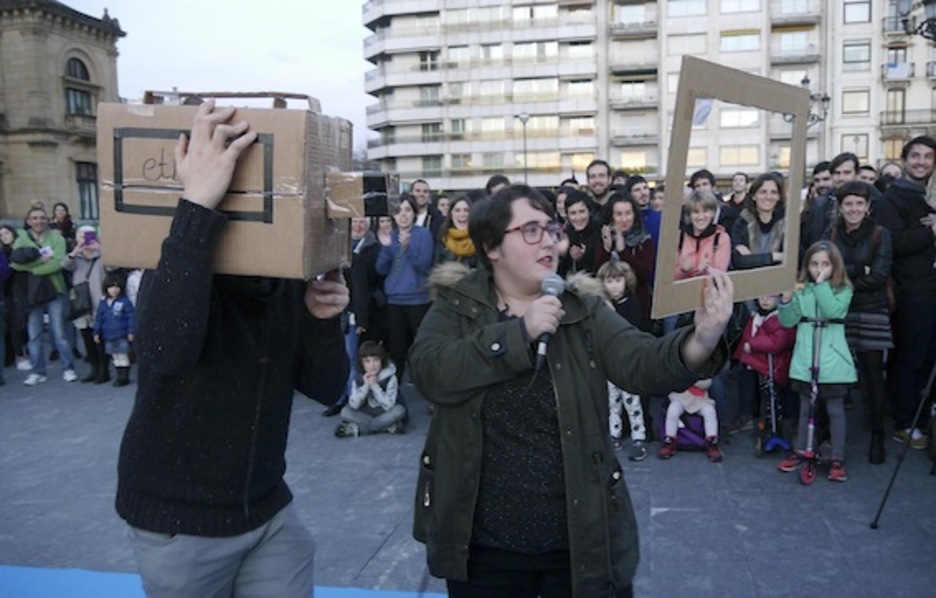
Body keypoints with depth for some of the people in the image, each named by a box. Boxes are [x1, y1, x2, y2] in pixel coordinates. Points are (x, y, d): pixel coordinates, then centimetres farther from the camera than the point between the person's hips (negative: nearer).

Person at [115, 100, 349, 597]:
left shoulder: (291, 281, -3)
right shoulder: (183, 269, -17)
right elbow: (165, 351, -40)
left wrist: (322, 319, -22)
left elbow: (327, 390, -3)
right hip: (178, 521, -4)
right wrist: (197, 205, -42)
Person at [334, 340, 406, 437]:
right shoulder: (358, 378, -7)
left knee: (400, 410, -33)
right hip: (366, 414, 2)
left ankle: (357, 429, -28)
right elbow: (353, 405, -15)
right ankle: (387, 427, -28)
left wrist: (374, 385, -29)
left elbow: (388, 405, -24)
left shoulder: (390, 377, -16)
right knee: (345, 412, -20)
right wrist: (366, 386, -26)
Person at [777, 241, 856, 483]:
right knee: (805, 407, 14)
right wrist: (786, 299, -17)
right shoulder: (801, 290, 4)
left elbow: (833, 311, -21)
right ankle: (801, 451, 26)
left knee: (835, 409, 4)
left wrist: (822, 284, -18)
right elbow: (788, 321, -1)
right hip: (805, 357, 3)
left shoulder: (843, 290, -2)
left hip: (832, 357, -3)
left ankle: (837, 459, 13)